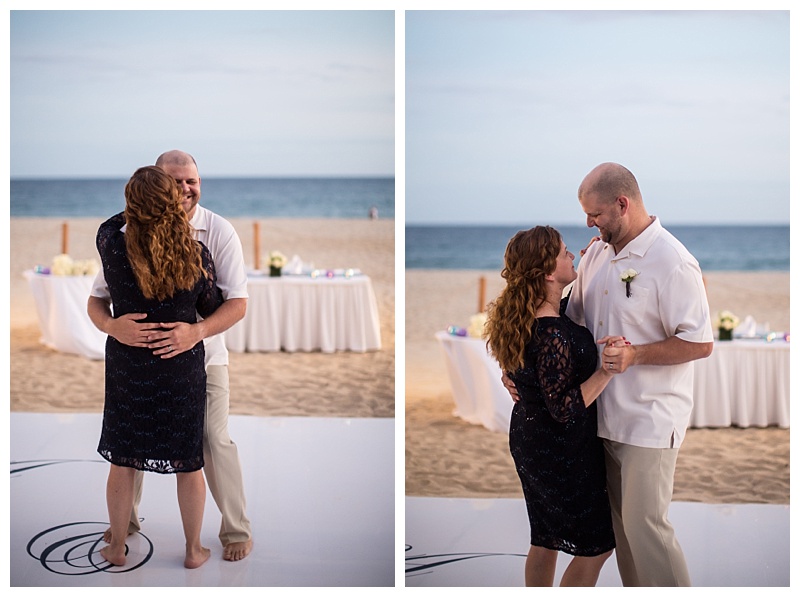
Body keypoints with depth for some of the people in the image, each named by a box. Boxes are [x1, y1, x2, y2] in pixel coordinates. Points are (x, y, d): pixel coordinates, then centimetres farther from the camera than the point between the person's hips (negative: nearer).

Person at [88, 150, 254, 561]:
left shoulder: (219, 232, -14)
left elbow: (238, 302, -18)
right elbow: (96, 299, -10)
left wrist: (196, 332, -36)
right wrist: (113, 326, -34)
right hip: (141, 353, 2)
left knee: (214, 441, -4)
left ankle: (236, 529, 16)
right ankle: (126, 519, 37)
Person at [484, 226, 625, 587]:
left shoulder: (523, 316, 0)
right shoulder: (552, 334, -29)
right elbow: (564, 408, -26)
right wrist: (607, 371, -33)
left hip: (529, 440, 9)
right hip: (562, 452, -9)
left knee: (545, 538, 21)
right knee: (595, 545, 6)